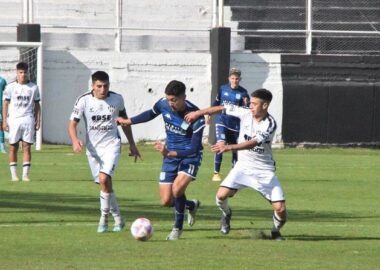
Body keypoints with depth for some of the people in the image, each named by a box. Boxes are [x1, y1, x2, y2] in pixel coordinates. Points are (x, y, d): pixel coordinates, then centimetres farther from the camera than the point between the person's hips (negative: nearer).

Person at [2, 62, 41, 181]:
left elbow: (37, 105, 12)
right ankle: (14, 174, 5)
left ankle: (25, 174, -3)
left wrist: (38, 121, 6)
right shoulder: (10, 87, 4)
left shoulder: (33, 87, 7)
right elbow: (5, 104, 5)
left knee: (27, 147, -4)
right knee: (13, 147, 1)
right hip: (13, 119, -1)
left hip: (28, 119, 1)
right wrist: (4, 121, -2)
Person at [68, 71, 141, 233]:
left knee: (104, 179, -22)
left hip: (111, 145, -2)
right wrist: (75, 140, -27)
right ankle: (118, 219, 21)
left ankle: (104, 218, -10)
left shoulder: (117, 99, -2)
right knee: (105, 184, 5)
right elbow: (72, 123, -7)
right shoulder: (84, 101, -7)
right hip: (93, 147, 2)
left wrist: (132, 145, 19)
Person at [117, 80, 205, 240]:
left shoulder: (196, 117, -26)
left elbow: (194, 148, -24)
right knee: (166, 201, 0)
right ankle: (192, 205, 34)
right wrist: (127, 121, 17)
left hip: (190, 157, -5)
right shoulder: (163, 104, -13)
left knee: (177, 189, -28)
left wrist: (170, 153, -34)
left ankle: (178, 228, -3)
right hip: (170, 156, 5)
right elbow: (151, 114, 12)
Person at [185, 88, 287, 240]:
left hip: (264, 171, -3)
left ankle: (276, 230, 22)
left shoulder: (270, 124, -19)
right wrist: (198, 113, 0)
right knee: (221, 195, -19)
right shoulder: (245, 113, -7)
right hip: (243, 166, 3)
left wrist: (229, 147, -40)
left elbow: (253, 143, -30)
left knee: (280, 209, -11)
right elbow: (222, 108, 3)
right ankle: (226, 214, 17)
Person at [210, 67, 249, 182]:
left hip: (235, 124, 1)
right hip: (221, 122, -1)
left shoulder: (242, 92, -2)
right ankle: (216, 173, -12)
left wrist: (246, 104, -23)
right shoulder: (223, 89, 2)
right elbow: (216, 103, 16)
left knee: (235, 149, 7)